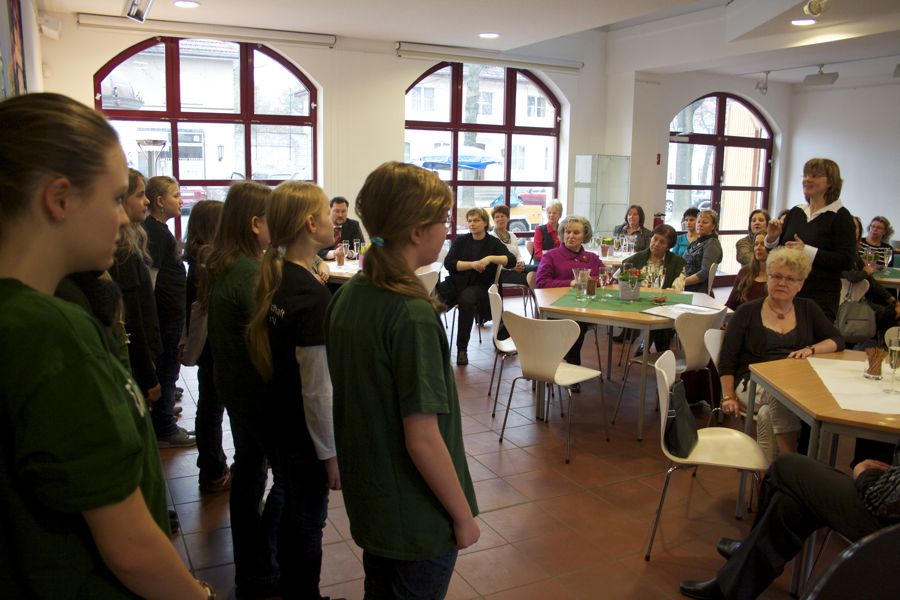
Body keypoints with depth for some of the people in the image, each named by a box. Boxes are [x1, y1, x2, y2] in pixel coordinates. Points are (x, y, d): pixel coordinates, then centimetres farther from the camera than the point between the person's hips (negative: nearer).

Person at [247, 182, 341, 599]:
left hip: (280, 421, 9)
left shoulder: (273, 277, 0)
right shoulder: (313, 296, -25)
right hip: (307, 435, -8)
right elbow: (317, 388, -23)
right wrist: (331, 454, -15)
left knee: (294, 513, 24)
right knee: (308, 522, 10)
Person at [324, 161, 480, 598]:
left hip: (367, 501, 7)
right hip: (419, 520, -7)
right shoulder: (412, 314, -27)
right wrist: (464, 516, -13)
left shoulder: (346, 296, -2)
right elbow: (423, 439, -26)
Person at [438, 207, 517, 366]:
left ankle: (462, 349, -27)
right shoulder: (460, 240, 15)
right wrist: (472, 264, -10)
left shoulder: (493, 243, 10)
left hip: (479, 285, -2)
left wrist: (490, 258, -18)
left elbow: (512, 261, -4)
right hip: (456, 281, 2)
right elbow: (448, 263, 2)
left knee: (466, 299, -37)